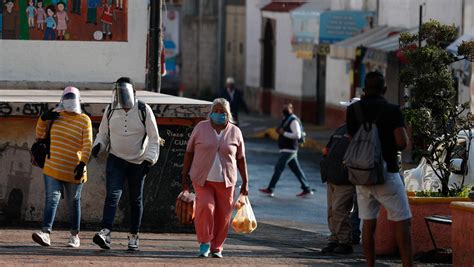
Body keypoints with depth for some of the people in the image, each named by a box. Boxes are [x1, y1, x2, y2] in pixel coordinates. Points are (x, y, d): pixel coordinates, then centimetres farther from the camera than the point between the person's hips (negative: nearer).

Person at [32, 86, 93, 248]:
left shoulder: (84, 120, -3)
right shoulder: (55, 115, 7)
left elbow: (87, 144, -9)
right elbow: (40, 135, 14)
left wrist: (83, 163, -21)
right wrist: (43, 119, -3)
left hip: (74, 171, -2)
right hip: (53, 168, 2)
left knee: (73, 203, 11)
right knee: (51, 199, -12)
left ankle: (75, 235, 24)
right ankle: (46, 233, -24)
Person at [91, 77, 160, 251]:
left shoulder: (143, 110, -6)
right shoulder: (110, 111, 1)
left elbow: (154, 138, -4)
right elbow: (103, 133, 14)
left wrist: (150, 158, -15)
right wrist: (98, 145, -8)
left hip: (138, 163, -1)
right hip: (116, 160, 1)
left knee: (136, 200, 8)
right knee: (112, 195, -16)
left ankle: (133, 236, 19)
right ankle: (105, 233, -29)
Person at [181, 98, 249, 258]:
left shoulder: (235, 132, 6)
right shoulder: (201, 128, 3)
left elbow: (241, 159, 10)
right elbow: (189, 152, 8)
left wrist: (245, 182, 8)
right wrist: (185, 175, 5)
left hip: (225, 181, 1)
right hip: (202, 179, -1)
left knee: (222, 215, 1)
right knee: (205, 207, -20)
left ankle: (216, 248, 15)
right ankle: (204, 243, -7)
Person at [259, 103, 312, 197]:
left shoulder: (293, 121, -16)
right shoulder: (285, 119, 15)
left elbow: (297, 135, -23)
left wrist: (284, 133, -21)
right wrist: (279, 131, 7)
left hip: (289, 150, -10)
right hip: (286, 149, 10)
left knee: (278, 168, -6)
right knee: (296, 169, 10)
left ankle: (270, 189, -2)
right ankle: (306, 189, 12)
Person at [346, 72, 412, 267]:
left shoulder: (353, 110, 4)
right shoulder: (392, 111, -9)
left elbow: (351, 139, 12)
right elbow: (402, 142, -16)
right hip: (387, 172, -4)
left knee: (368, 223, 9)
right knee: (402, 221, -2)